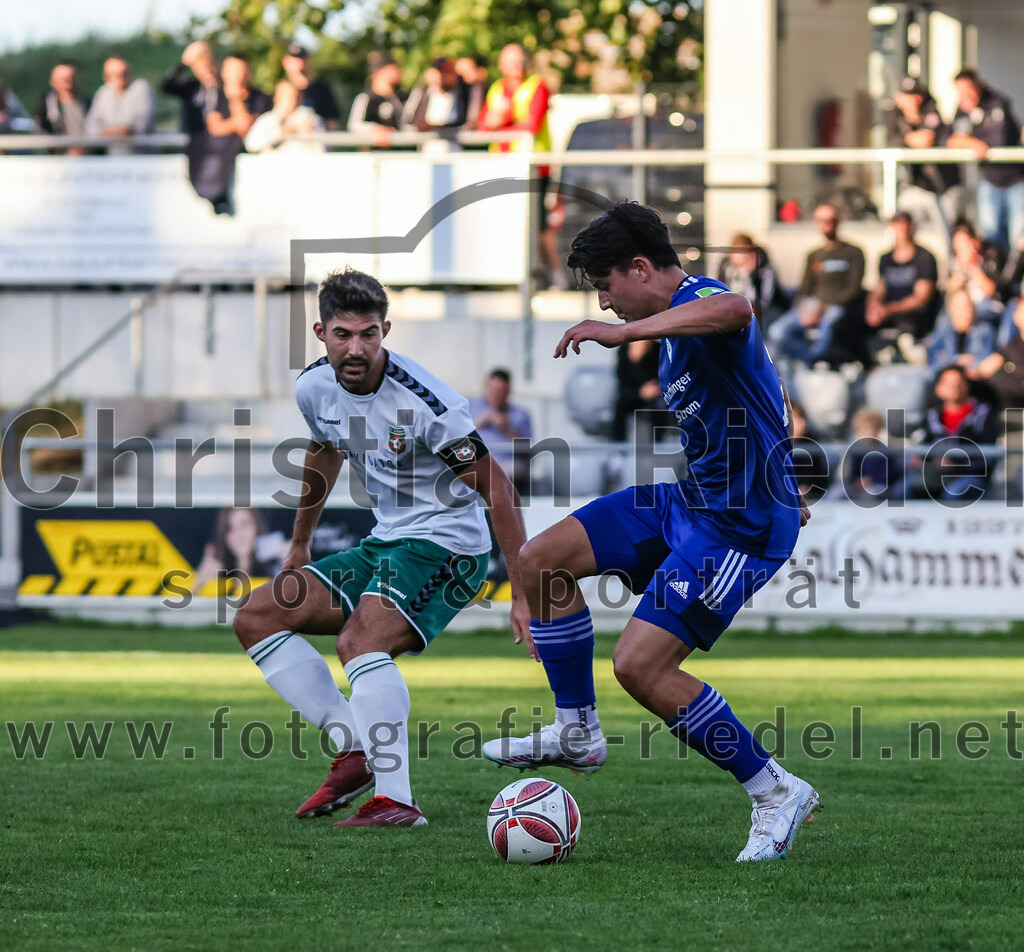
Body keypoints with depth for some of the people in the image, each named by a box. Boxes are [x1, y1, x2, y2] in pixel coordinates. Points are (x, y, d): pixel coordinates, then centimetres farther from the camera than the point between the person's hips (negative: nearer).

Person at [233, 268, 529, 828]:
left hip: (446, 546, -8)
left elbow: (496, 488, -17)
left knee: (359, 640, -32)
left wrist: (525, 594, -20)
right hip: (384, 544, 8)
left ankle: (396, 799, -33)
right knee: (256, 619, 0)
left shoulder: (421, 402, -23)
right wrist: (299, 544, 34)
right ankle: (355, 749, -3)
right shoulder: (315, 388, -1)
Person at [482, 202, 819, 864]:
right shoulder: (676, 325, 12)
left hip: (740, 528, -10)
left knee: (640, 664, -17)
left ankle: (776, 794, -4)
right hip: (690, 500, 10)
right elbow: (751, 397, 28)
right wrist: (779, 491, 38)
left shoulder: (699, 304, -20)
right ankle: (578, 734, 18)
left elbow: (734, 311, -48)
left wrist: (623, 332, -48)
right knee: (541, 562, 6)